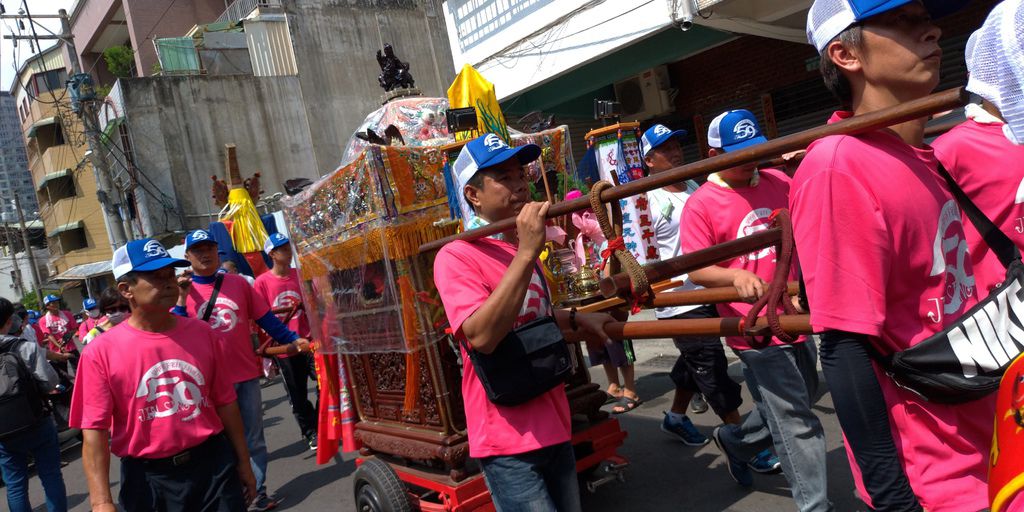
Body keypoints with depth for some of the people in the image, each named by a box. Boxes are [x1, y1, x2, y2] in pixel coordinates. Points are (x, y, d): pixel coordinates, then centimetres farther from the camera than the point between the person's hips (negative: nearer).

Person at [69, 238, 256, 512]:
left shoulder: (203, 334, 0)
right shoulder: (101, 353, -10)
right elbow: (94, 430, -11)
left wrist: (243, 463, 12)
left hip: (214, 465, 2)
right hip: (147, 479, -2)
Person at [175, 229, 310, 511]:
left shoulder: (238, 283, 5)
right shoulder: (182, 290, 0)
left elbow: (265, 318, 8)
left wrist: (293, 339, 3)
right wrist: (181, 300, -14)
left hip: (247, 374, 2)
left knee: (254, 440, 10)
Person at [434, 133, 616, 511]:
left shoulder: (519, 247, 11)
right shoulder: (456, 257, -15)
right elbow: (482, 335, -30)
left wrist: (577, 320, 12)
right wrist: (526, 253, -31)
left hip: (552, 426, 8)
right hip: (508, 439, -8)